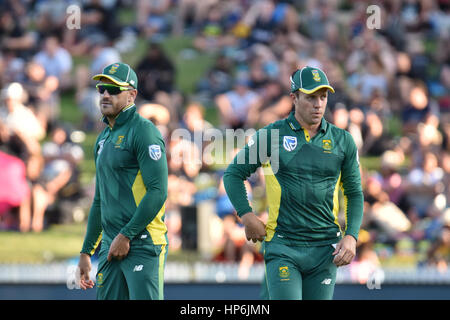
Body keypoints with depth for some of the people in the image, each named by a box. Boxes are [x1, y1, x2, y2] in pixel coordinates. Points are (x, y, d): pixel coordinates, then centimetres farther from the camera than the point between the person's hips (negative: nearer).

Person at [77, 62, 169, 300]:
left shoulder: (143, 131, -7)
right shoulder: (103, 139, 20)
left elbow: (158, 191, -16)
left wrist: (126, 235, -16)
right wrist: (86, 252, 23)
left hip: (143, 244, -8)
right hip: (110, 247, 8)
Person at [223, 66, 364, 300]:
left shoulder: (342, 141, 8)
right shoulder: (272, 135, 1)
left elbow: (354, 194, 15)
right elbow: (233, 173, 9)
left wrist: (351, 237, 1)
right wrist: (247, 216, -4)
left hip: (325, 249, 2)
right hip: (283, 247, -2)